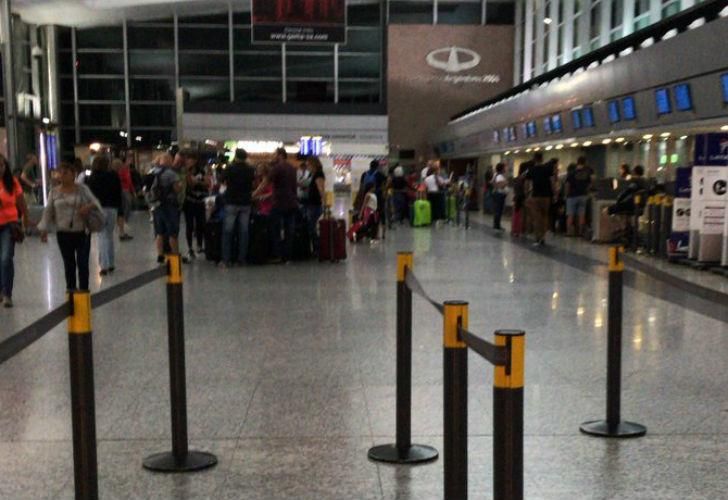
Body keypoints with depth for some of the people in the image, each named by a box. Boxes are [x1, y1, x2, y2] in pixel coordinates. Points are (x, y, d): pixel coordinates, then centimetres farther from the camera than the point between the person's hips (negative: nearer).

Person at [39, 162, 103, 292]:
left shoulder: (82, 189, -1)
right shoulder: (54, 192, 4)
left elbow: (95, 202, 1)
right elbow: (48, 211, 7)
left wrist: (89, 206, -22)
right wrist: (44, 229, 1)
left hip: (82, 232, -2)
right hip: (63, 234, 2)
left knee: (82, 263, -3)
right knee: (68, 264, 10)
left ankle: (83, 291, 5)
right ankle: (71, 291, 21)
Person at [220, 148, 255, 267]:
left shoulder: (230, 168, -8)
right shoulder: (250, 169, 1)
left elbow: (224, 182, 3)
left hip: (232, 202, -2)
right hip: (246, 202, 3)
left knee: (228, 231, 2)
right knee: (243, 231, 6)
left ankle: (226, 259, -2)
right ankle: (241, 258, 6)